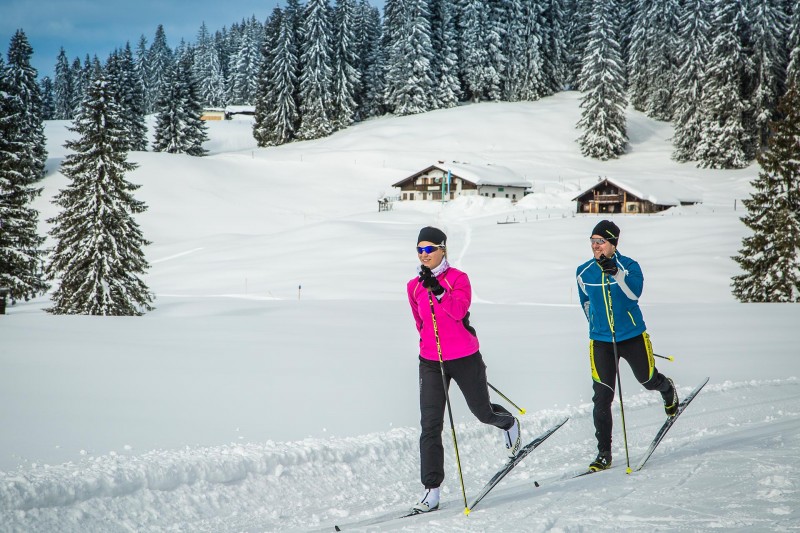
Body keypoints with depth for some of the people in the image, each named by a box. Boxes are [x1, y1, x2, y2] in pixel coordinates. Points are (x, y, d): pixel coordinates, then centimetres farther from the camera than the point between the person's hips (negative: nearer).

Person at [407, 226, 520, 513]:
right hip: (431, 362, 3)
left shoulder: (458, 278, -8)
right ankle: (431, 489, -7)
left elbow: (459, 311, -24)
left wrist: (436, 289, -33)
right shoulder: (414, 286, 5)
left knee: (483, 413, 14)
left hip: (464, 358, -3)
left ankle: (509, 423, 51)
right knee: (430, 425, -8)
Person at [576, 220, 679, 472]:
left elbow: (635, 292, -29)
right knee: (601, 398, -8)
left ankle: (667, 389, 56)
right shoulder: (584, 272, 0)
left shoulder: (628, 266, -10)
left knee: (649, 380, 17)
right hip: (601, 341, 2)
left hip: (632, 337, -1)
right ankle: (604, 454, -3)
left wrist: (616, 272, -39)